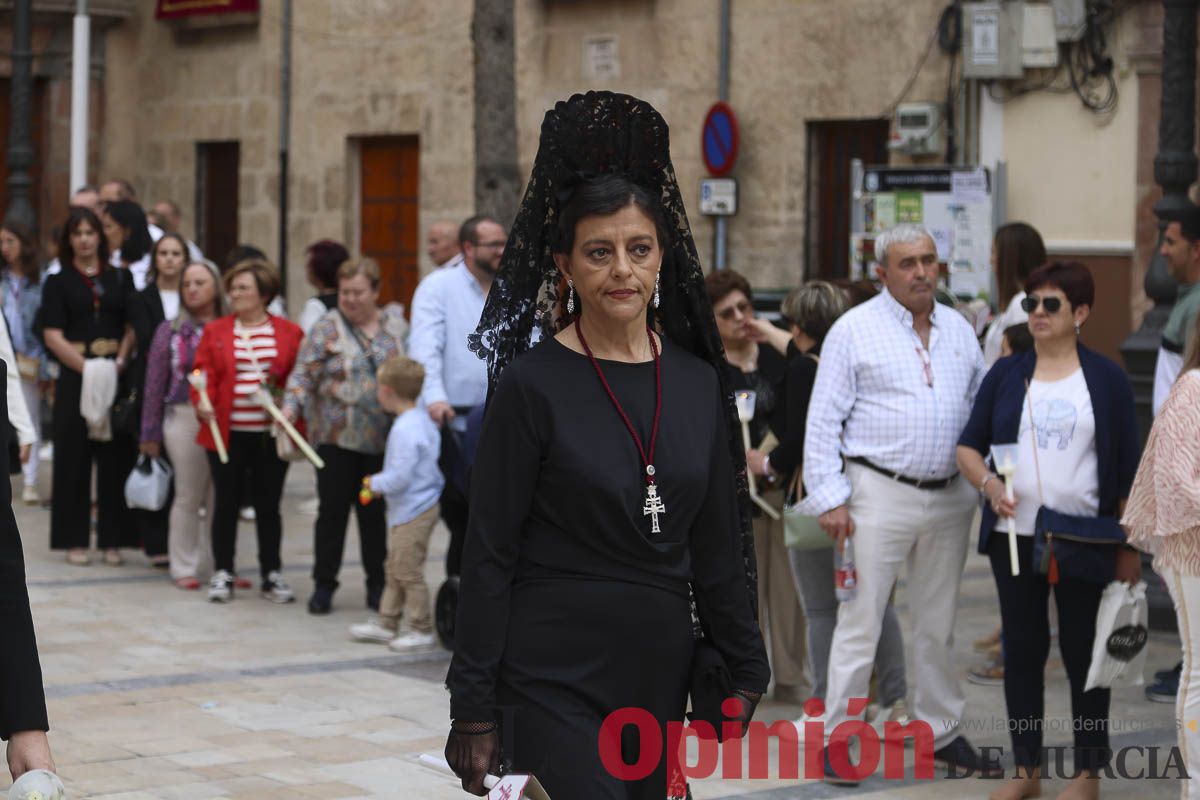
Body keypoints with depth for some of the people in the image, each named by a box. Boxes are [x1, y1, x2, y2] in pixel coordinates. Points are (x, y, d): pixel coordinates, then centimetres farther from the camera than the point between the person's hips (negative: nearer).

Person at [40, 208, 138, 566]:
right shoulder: (57, 283, 6)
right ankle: (74, 540, 5)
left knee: (115, 455, 1)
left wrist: (119, 362, -12)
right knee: (74, 457, 0)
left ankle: (112, 539, 6)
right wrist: (87, 367, -16)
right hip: (75, 376, -2)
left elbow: (132, 327, 6)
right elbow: (53, 335, -3)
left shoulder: (120, 278, 12)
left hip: (117, 375, 2)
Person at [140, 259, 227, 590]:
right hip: (185, 418, 0)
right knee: (188, 498, 4)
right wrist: (150, 434, 4)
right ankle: (184, 567, 13)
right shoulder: (170, 331, 5)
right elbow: (155, 384, 6)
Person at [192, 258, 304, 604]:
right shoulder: (215, 331, 4)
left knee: (268, 506, 9)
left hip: (272, 435, 0)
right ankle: (223, 574, 17)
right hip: (227, 433, 0)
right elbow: (203, 373, -1)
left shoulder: (289, 333, 3)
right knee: (226, 503, 6)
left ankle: (272, 575, 19)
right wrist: (202, 404, -18)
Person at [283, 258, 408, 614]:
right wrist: (291, 407, -23)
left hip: (382, 439, 2)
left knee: (375, 511, 8)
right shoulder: (327, 327, -1)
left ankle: (377, 585, 18)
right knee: (333, 510, 1)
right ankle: (323, 585, 10)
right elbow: (303, 374, -7)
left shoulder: (396, 324, 8)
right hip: (337, 437, -2)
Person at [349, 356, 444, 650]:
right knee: (395, 569, 17)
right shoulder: (423, 420, 8)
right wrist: (381, 483, 15)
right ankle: (386, 623, 26)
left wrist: (375, 483, -8)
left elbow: (400, 476, -27)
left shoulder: (404, 430, -23)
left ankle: (422, 629, 8)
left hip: (412, 512, -10)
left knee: (408, 571, -1)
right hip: (407, 509, 10)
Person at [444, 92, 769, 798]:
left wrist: (746, 671, 11)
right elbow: (489, 556, -7)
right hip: (555, 679, -5)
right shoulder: (533, 386, -7)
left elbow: (719, 547, 13)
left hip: (659, 673, 5)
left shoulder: (699, 384, 6)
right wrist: (475, 710, -9)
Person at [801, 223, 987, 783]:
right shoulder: (855, 330, -4)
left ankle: (939, 730, 25)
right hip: (880, 494, -5)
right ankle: (837, 740, 3)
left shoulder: (959, 330, 11)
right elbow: (823, 421, -6)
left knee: (938, 623, 14)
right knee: (860, 622, -4)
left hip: (949, 498, 5)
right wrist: (830, 499, -11)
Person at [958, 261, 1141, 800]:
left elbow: (1127, 470, 0)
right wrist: (988, 483, -13)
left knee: (1083, 651, 4)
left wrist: (1129, 547, -4)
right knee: (1021, 648, 8)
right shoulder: (1005, 375, 7)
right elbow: (969, 446, 9)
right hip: (1014, 537, 3)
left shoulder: (1106, 380, 0)